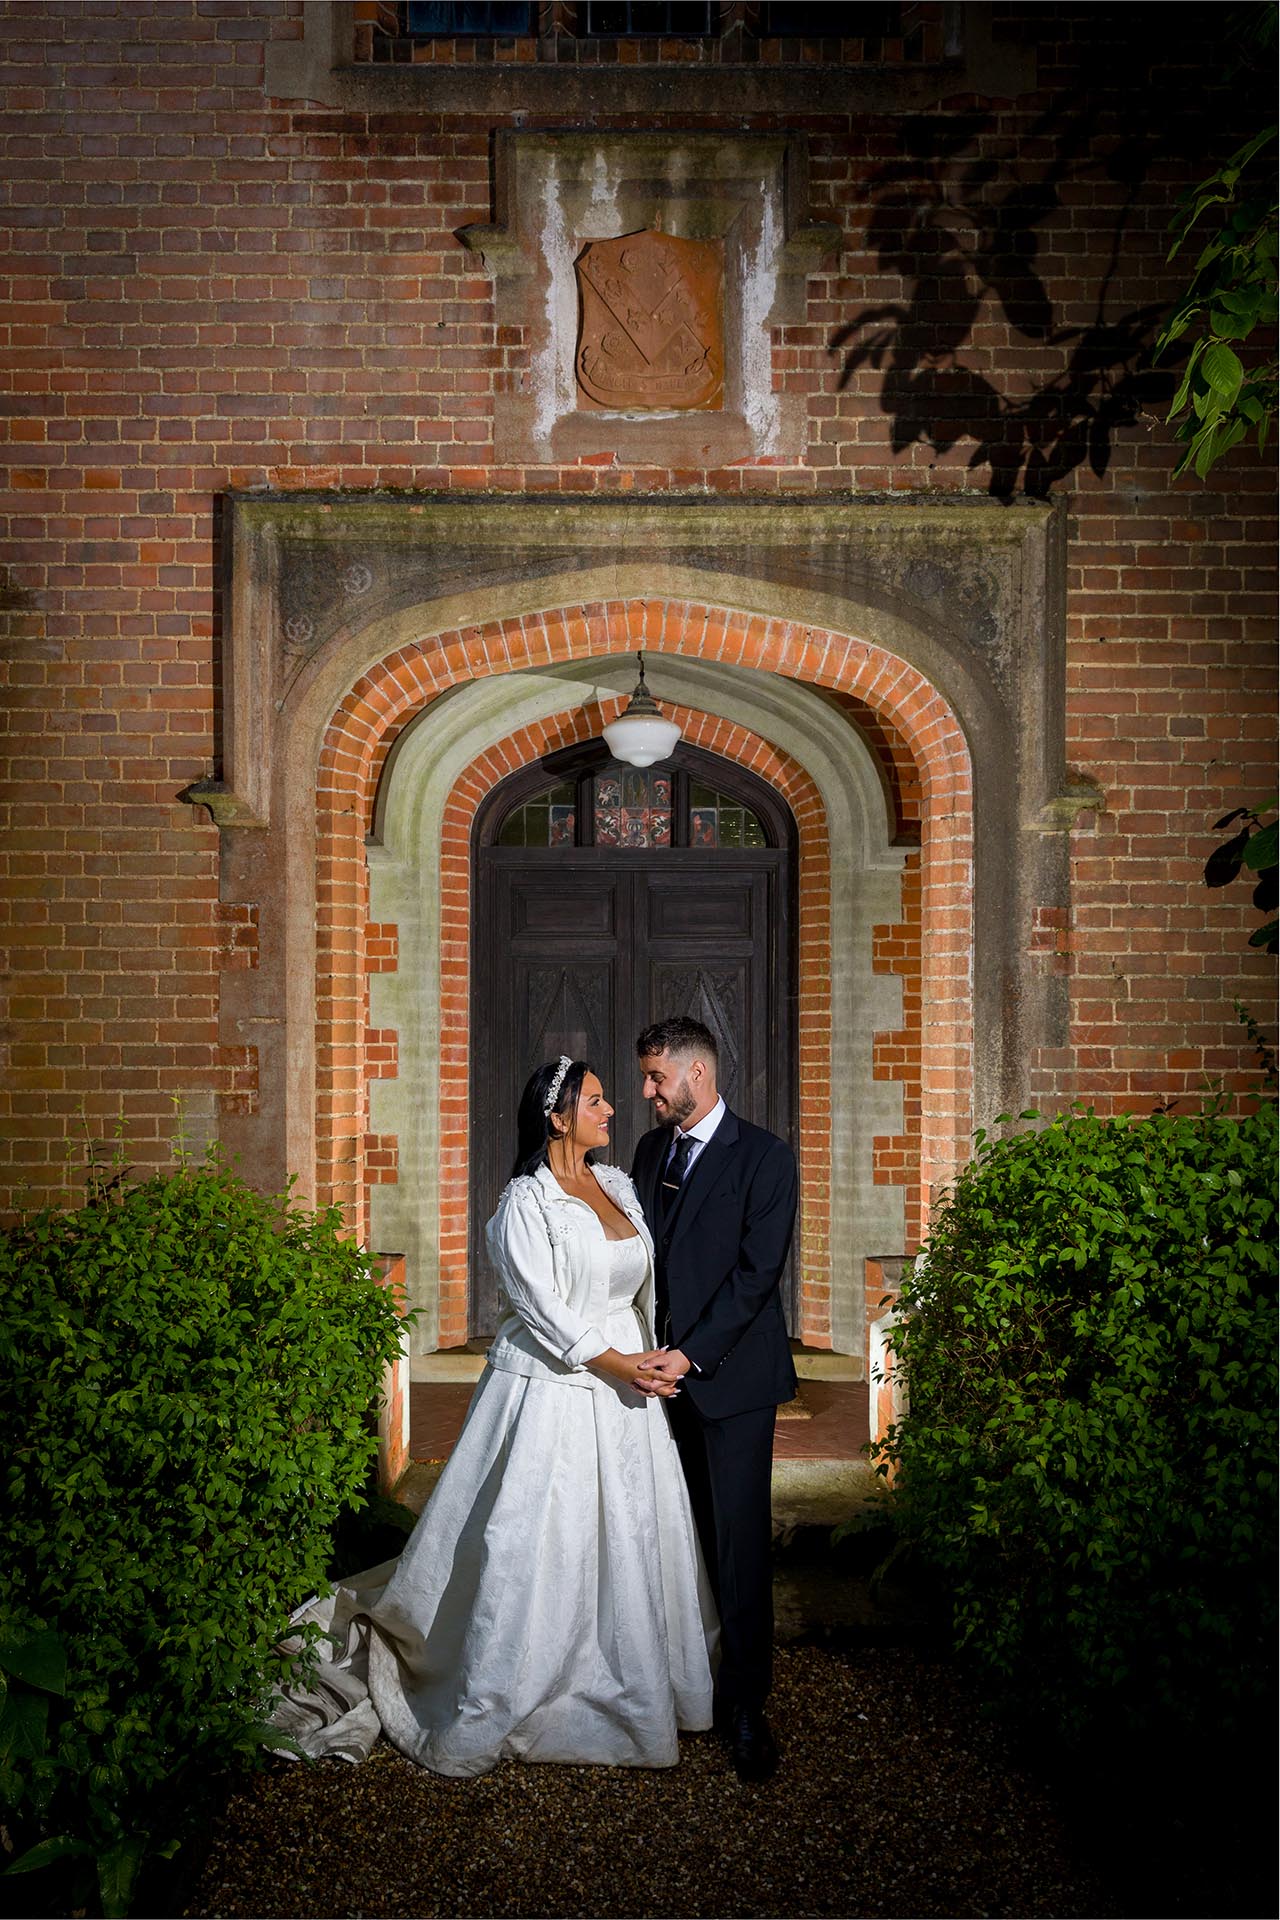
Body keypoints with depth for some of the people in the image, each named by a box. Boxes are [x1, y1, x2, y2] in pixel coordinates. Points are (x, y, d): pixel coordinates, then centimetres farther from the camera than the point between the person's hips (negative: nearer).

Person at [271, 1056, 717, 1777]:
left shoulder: (619, 1185, 8)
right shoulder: (526, 1202, -13)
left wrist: (653, 1358, 10)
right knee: (529, 1546, 0)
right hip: (552, 1392, -7)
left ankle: (632, 1694, 33)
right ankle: (481, 1715, 16)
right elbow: (544, 1307, -16)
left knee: (630, 1543, 14)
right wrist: (615, 1363, -15)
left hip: (623, 1393, 7)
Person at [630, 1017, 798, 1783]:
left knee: (740, 1539, 0)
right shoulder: (651, 1151, 11)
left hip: (733, 1375, -5)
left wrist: (692, 1354, -18)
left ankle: (746, 1704, 12)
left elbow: (757, 1271, -14)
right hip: (663, 1369, 5)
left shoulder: (764, 1156, -8)